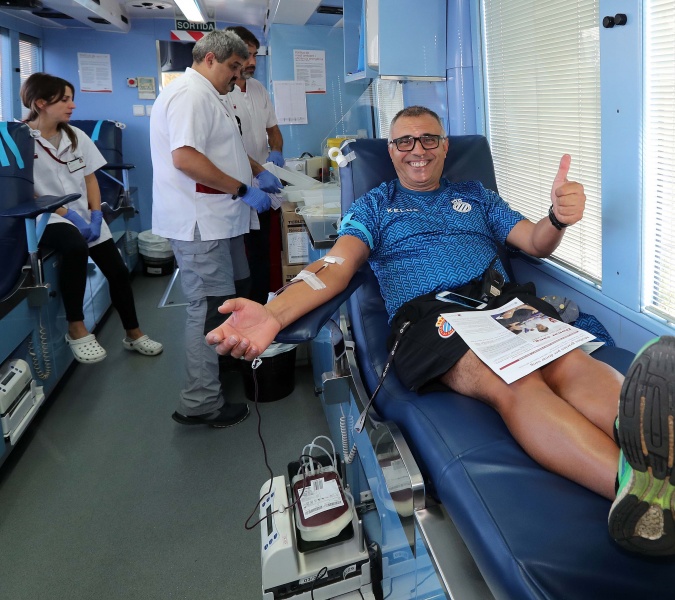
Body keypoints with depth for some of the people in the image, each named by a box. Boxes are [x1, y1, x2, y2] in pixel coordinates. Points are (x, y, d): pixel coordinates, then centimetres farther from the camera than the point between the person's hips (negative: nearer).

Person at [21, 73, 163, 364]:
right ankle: (76, 329, -22)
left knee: (118, 271, 1)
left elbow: (90, 179, 11)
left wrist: (96, 214, -4)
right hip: (48, 218, -6)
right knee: (75, 247, -37)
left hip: (85, 216, 6)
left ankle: (133, 334, 21)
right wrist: (67, 215, -18)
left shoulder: (76, 135, 8)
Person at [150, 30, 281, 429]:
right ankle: (200, 404, 3)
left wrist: (258, 171, 16)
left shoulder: (207, 95, 20)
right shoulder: (191, 94, -15)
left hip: (219, 219, 11)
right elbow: (185, 157, -26)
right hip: (200, 224, -11)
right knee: (209, 309, -6)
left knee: (227, 299, 22)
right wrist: (243, 189, -22)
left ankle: (224, 360, 40)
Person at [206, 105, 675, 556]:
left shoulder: (475, 196, 30)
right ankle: (633, 482, -59)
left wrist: (559, 218, -9)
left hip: (502, 298, 4)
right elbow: (336, 267, 3)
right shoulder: (374, 206, 21)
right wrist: (273, 314, -19)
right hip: (427, 312, -3)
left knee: (569, 361, -33)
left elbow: (535, 243, 19)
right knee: (513, 383, -37)